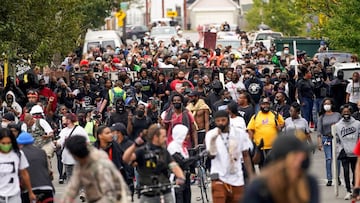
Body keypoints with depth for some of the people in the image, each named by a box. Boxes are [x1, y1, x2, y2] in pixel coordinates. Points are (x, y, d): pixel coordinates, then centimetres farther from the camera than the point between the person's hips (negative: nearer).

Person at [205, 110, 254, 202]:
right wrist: (213, 139, -31)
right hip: (219, 178, -3)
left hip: (237, 179, 3)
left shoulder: (240, 133, 1)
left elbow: (246, 156, 8)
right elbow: (212, 155, -17)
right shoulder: (211, 134, -5)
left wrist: (251, 176, 5)